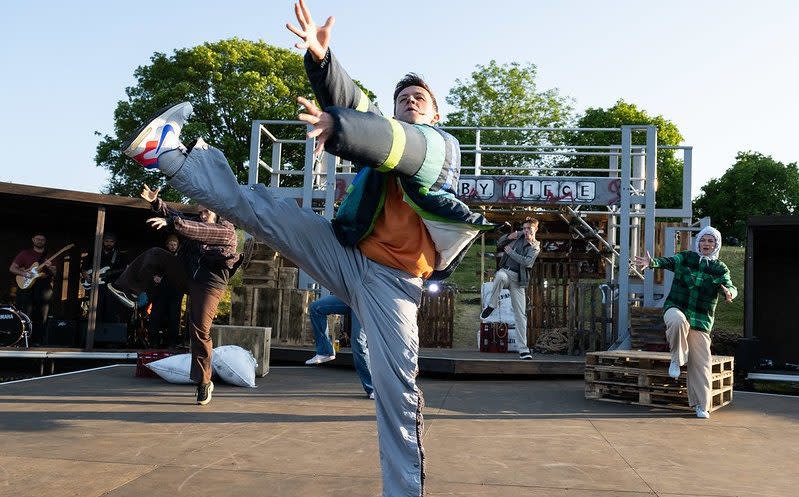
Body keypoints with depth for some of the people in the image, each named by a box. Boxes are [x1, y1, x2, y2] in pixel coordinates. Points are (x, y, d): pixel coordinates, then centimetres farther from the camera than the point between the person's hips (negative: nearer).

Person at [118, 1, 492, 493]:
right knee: (256, 204, -4)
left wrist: (336, 128, -40)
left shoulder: (442, 146, 2)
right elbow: (351, 103, -3)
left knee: (396, 386, -7)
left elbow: (403, 146, -22)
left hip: (393, 279, -4)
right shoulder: (386, 136, 16)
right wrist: (320, 57, -23)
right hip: (346, 254, 5)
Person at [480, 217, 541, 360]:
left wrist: (509, 251, -9)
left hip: (518, 279, -1)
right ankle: (491, 305, -18)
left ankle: (523, 350, -4)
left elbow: (526, 262, -15)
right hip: (505, 271, 1)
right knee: (500, 276, -40)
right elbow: (499, 244, 20)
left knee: (520, 314, -7)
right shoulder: (519, 235, 12)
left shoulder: (535, 247, 2)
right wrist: (508, 237, 1)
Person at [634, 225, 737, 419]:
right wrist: (652, 262, -35)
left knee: (701, 363, -1)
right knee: (677, 321, -39)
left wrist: (729, 292, -35)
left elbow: (730, 286, -9)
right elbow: (669, 262, -13)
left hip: (701, 320, 1)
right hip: (676, 308, -1)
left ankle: (701, 405, 10)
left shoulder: (720, 268, 6)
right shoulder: (686, 257, 5)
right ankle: (677, 359, -15)